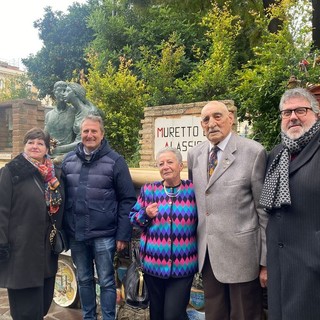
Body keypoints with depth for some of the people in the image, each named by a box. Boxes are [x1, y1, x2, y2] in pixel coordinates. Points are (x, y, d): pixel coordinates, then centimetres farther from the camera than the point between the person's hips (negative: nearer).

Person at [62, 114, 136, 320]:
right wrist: (61, 229, 9)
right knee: (84, 280, 18)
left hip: (103, 235, -4)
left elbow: (127, 200, -6)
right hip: (76, 235, 4)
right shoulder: (68, 160, 8)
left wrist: (123, 234, -10)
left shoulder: (115, 161, -5)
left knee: (106, 282, 7)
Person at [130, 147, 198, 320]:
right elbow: (133, 217, 7)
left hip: (183, 265, -2)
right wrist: (146, 215, -13)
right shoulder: (148, 190, 1)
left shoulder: (193, 189, -4)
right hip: (153, 263, 3)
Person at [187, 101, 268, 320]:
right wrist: (194, 243, 15)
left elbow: (265, 210, -9)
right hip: (207, 253, 5)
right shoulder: (194, 155, 6)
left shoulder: (254, 152, -11)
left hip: (241, 253, -5)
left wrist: (266, 261, -8)